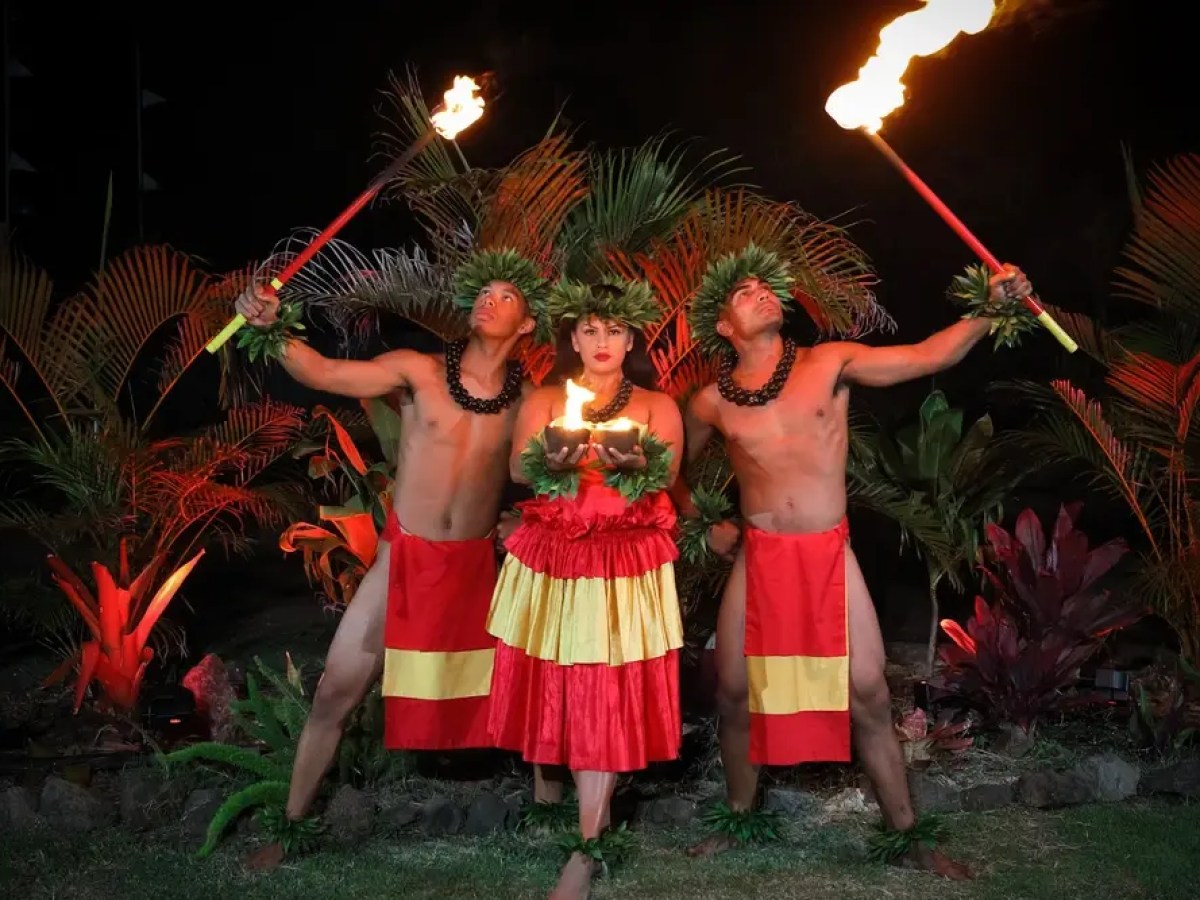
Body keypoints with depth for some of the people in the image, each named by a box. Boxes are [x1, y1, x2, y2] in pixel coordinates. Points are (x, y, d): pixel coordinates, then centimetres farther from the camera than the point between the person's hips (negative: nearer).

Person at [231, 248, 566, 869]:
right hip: (405, 560, -1)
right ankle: (290, 828, 20)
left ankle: (553, 807, 30)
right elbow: (323, 374, -18)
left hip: (479, 566, 2)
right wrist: (272, 329, -35)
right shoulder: (420, 370, -8)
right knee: (336, 693, 2)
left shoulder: (529, 400, -1)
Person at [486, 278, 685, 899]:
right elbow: (518, 471, 5)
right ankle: (597, 828, 19)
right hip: (552, 558, 2)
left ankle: (588, 845, -4)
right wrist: (552, 463, -17)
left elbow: (668, 477, 3)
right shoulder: (542, 401, 12)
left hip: (626, 564, -2)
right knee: (558, 684, 2)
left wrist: (637, 464, -19)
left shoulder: (658, 406, 9)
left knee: (608, 690, -7)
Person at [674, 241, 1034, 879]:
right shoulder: (711, 403, 3)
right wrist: (701, 524, 11)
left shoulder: (830, 364, 0)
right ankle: (738, 817, 29)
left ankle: (909, 836, 16)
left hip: (830, 557, -1)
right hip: (756, 561, 1)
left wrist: (990, 310, -23)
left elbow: (926, 356, -10)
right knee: (735, 693, 6)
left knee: (867, 698, 0)